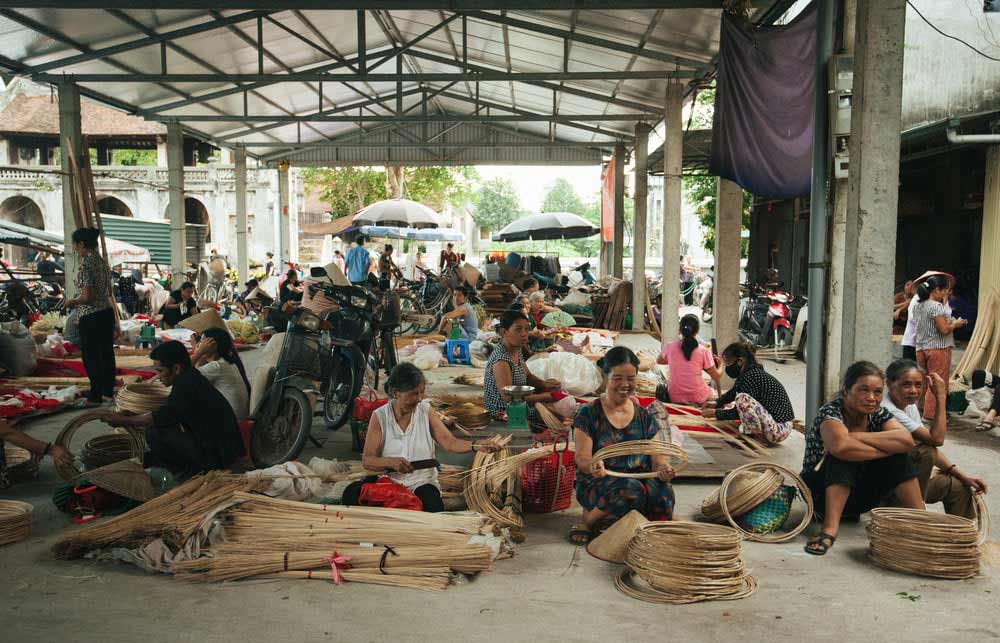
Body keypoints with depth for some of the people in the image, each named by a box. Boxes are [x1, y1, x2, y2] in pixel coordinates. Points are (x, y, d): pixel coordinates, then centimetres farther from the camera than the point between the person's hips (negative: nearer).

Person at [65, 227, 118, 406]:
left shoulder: (86, 264, -17)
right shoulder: (102, 262, 8)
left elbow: (87, 297, -21)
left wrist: (72, 302, -3)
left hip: (91, 317, -8)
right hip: (107, 312, 8)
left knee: (91, 357, 2)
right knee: (106, 353, 15)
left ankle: (95, 396, 9)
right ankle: (108, 391, 25)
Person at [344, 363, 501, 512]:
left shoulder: (426, 411, 1)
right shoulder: (379, 416, -3)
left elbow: (449, 442, -8)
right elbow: (367, 460, -7)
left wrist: (475, 445, -26)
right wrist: (391, 462, -27)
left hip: (421, 482, 0)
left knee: (433, 507, -32)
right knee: (352, 493, -26)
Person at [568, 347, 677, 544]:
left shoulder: (644, 416, 11)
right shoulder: (588, 414, 0)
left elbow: (657, 456, 6)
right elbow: (582, 457, -7)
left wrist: (663, 468, -19)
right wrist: (592, 466, -31)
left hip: (640, 479, 2)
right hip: (598, 484, -2)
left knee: (662, 491, -32)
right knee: (630, 490, -37)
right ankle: (588, 519, -10)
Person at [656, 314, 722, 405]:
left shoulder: (669, 347, -5)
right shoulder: (703, 351, -11)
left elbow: (659, 361, 17)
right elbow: (717, 377, -2)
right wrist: (720, 365, 17)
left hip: (675, 399, 2)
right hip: (698, 399, -2)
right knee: (715, 393, 30)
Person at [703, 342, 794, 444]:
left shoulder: (751, 376, -21)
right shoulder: (753, 372, 7)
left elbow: (737, 413, -15)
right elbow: (733, 393, 26)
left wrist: (715, 413, -5)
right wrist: (717, 404, 15)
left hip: (779, 430, -10)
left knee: (742, 398, -28)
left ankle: (754, 434, -8)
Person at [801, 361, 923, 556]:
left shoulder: (878, 414, -4)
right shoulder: (830, 412, -20)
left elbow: (907, 441, -24)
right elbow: (840, 446, -42)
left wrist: (855, 436, -29)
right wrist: (886, 450, -28)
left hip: (859, 497, 5)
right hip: (822, 492, -5)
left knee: (899, 455, -14)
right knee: (844, 456, -33)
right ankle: (830, 527, -37)